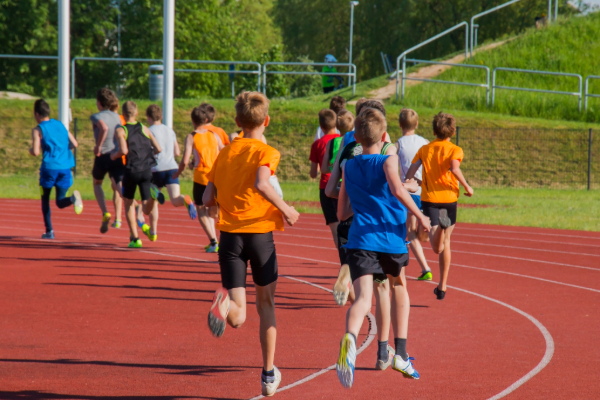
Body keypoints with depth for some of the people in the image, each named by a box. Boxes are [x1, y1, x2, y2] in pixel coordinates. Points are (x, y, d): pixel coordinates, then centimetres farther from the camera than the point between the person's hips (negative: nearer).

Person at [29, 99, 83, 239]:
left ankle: (49, 231, 10)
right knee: (60, 202, 7)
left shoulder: (38, 130, -1)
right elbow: (74, 144, 11)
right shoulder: (60, 125, 15)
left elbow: (36, 152, -11)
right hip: (65, 168, 4)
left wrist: (30, 150, 12)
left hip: (49, 167, -4)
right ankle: (73, 198, -28)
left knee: (45, 199, 16)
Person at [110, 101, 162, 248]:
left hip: (131, 171, -2)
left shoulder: (120, 130, 0)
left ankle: (134, 238, 12)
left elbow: (124, 150, -15)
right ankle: (153, 193, -33)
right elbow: (158, 149, 7)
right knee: (147, 210, 1)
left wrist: (114, 155, 5)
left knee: (128, 203, 19)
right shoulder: (144, 129, 12)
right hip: (147, 171, 3)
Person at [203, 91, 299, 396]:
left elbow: (208, 199, 8)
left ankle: (225, 305, -40)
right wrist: (285, 210, -11)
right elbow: (261, 184, -23)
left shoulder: (224, 153, 11)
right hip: (259, 233, -2)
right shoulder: (266, 152, -3)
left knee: (238, 316, -2)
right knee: (266, 304, 19)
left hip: (229, 234, 2)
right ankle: (269, 374, 23)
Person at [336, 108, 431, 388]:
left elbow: (342, 213, 21)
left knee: (363, 299, -15)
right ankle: (400, 354, 24)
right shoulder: (388, 161, 2)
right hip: (391, 239, -1)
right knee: (398, 287, 27)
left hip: (360, 241, 1)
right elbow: (397, 190, -19)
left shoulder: (349, 167, 15)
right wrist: (419, 216, -10)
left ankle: (350, 338, -50)